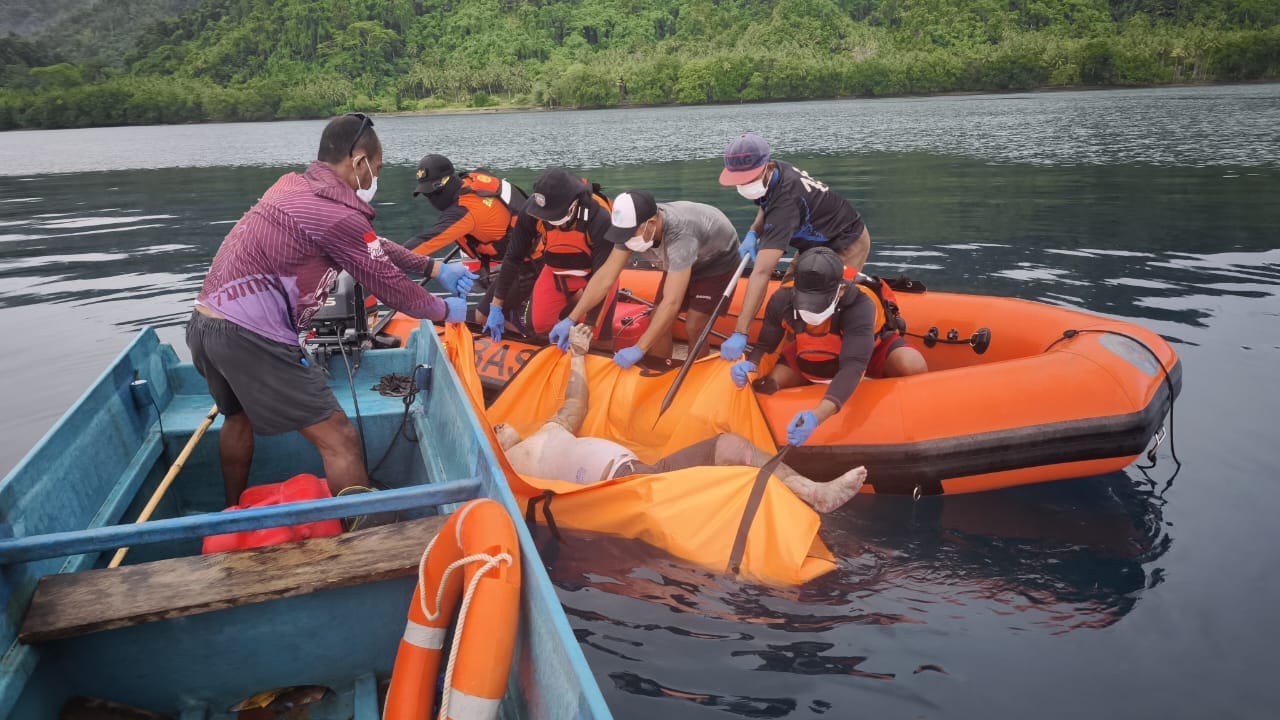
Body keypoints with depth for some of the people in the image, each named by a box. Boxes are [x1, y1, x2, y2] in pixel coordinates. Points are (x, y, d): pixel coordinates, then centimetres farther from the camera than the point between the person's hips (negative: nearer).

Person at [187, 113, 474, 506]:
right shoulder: (337, 215, -16)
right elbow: (389, 285, -6)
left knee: (239, 417, 33)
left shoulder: (294, 186, 12)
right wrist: (443, 310, 11)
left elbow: (373, 246, 19)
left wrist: (433, 267, 23)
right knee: (339, 439, -6)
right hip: (250, 336, -11)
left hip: (205, 322, 11)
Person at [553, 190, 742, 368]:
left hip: (717, 260, -6)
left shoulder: (680, 234, -45)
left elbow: (671, 303, -46)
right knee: (658, 322, 0)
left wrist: (639, 349, -46)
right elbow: (605, 277, -21)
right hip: (682, 262, 6)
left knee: (693, 327, -13)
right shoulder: (633, 226, -25)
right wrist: (571, 319, -25)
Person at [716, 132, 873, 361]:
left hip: (847, 248, -9)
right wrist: (753, 232, -10)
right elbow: (766, 206, 13)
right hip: (818, 243, 9)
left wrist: (740, 334, -49)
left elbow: (761, 273, -46)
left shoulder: (785, 199, -40)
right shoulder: (774, 172, -14)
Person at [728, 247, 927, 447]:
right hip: (813, 353, 3)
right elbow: (764, 345, -16)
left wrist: (816, 416, -66)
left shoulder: (859, 305, -42)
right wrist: (751, 364, -42)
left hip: (871, 347, -3)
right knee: (769, 387, -10)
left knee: (912, 366, -32)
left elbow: (852, 366, -52)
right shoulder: (782, 300, -30)